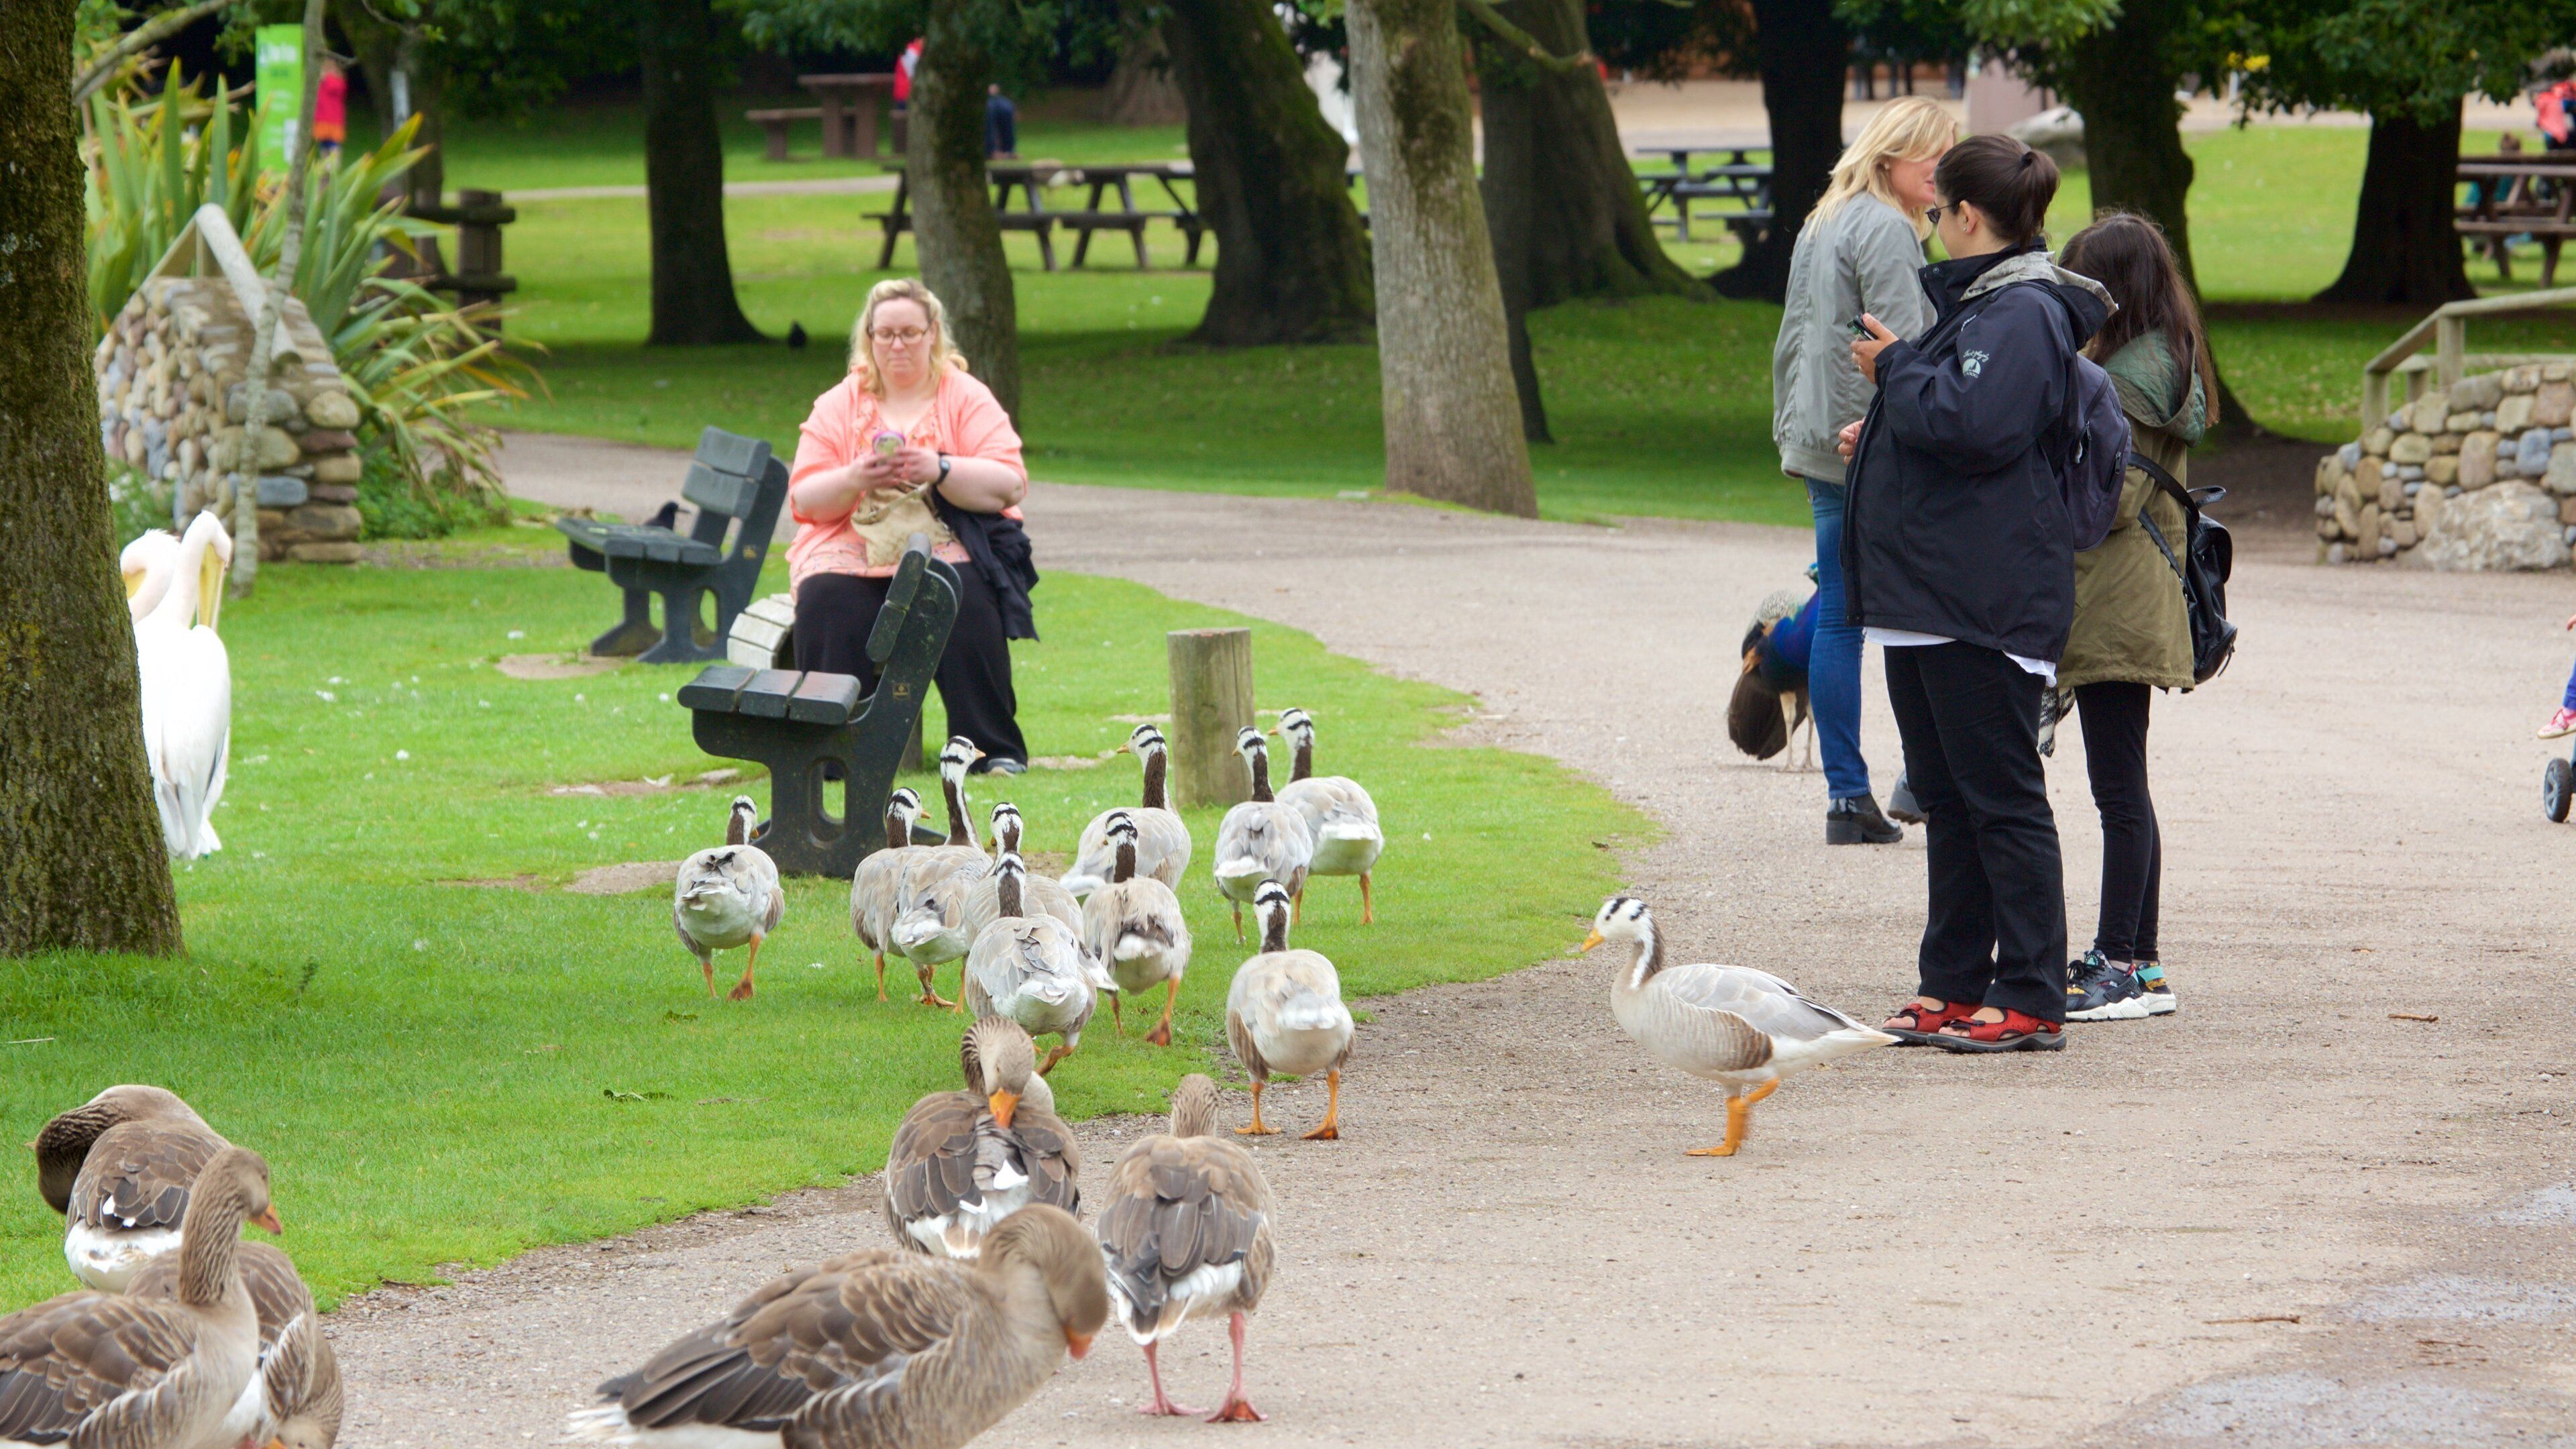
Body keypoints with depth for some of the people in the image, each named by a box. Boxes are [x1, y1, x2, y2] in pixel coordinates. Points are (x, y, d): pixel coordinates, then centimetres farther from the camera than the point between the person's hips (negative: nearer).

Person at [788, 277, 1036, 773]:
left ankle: (996, 749, -26)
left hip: (947, 542, -1)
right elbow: (803, 499, 4)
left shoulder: (968, 398, 8)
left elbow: (1010, 485, -5)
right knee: (828, 599, -30)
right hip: (851, 546, 1)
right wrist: (854, 479, -17)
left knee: (965, 597, -32)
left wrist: (940, 470, -21)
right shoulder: (838, 406, 12)